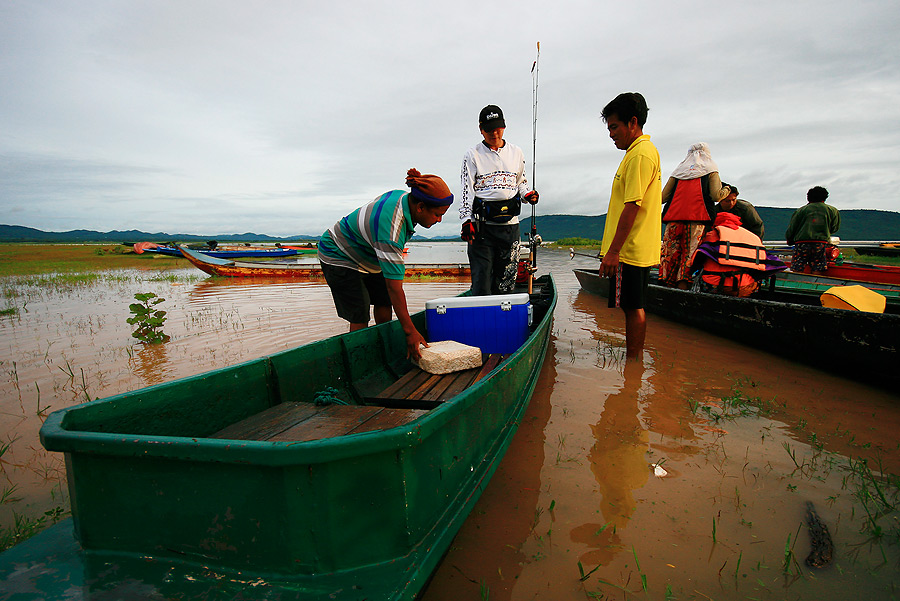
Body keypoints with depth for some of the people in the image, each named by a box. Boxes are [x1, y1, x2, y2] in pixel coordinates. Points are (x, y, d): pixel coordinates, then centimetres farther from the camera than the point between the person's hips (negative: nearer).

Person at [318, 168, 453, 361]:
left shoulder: (403, 197, -12)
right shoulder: (391, 231, -38)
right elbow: (394, 286, -38)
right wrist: (410, 332, -35)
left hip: (366, 256, 9)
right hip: (338, 258, -9)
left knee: (384, 302, 3)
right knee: (360, 319, -13)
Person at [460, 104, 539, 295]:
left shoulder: (516, 153, 15)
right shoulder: (473, 155, 5)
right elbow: (466, 190, 0)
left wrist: (528, 194, 1)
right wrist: (466, 220, -12)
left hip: (510, 224, 3)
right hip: (482, 224, -3)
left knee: (507, 280, 6)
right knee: (482, 278, -7)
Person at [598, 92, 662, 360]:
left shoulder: (641, 154, -14)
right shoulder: (644, 150, 19)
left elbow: (632, 207, -21)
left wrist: (613, 251, -22)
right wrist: (614, 249, 22)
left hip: (630, 249, -10)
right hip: (636, 248, 10)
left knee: (632, 307, -3)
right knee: (634, 307, 14)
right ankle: (634, 362, 23)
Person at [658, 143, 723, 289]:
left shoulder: (678, 171, 20)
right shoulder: (710, 170, 14)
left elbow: (663, 197, 13)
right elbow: (716, 196, 3)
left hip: (673, 218, 2)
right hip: (697, 218, -2)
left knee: (670, 254, 3)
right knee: (689, 255, -5)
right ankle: (682, 291, -10)